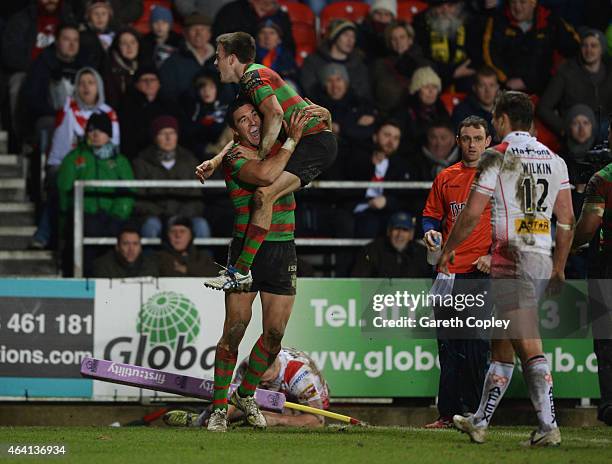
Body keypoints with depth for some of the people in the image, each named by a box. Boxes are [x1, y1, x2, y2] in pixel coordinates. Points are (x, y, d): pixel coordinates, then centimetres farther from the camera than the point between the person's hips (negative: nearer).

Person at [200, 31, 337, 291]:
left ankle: (241, 272, -29)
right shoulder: (247, 83, 24)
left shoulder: (254, 76, -9)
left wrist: (260, 155, -18)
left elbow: (275, 114, -24)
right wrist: (216, 161, 21)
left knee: (265, 193, -23)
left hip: (316, 142, -11)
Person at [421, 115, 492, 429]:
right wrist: (431, 233, 0)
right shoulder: (445, 178, 15)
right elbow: (431, 215, 22)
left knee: (476, 347, -8)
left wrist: (494, 255, -12)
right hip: (448, 271, 5)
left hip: (481, 273, -5)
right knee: (448, 347, 5)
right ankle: (448, 414, 8)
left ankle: (476, 413, -3)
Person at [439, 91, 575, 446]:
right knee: (501, 344, 16)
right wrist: (559, 267, 20)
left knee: (529, 347, -12)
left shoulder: (497, 157, -5)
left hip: (511, 260, -7)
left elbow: (472, 215, -6)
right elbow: (567, 220, 12)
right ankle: (480, 422, 23)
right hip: (543, 258, 7)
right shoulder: (554, 160, 13)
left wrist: (447, 251, 8)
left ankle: (549, 427, -20)